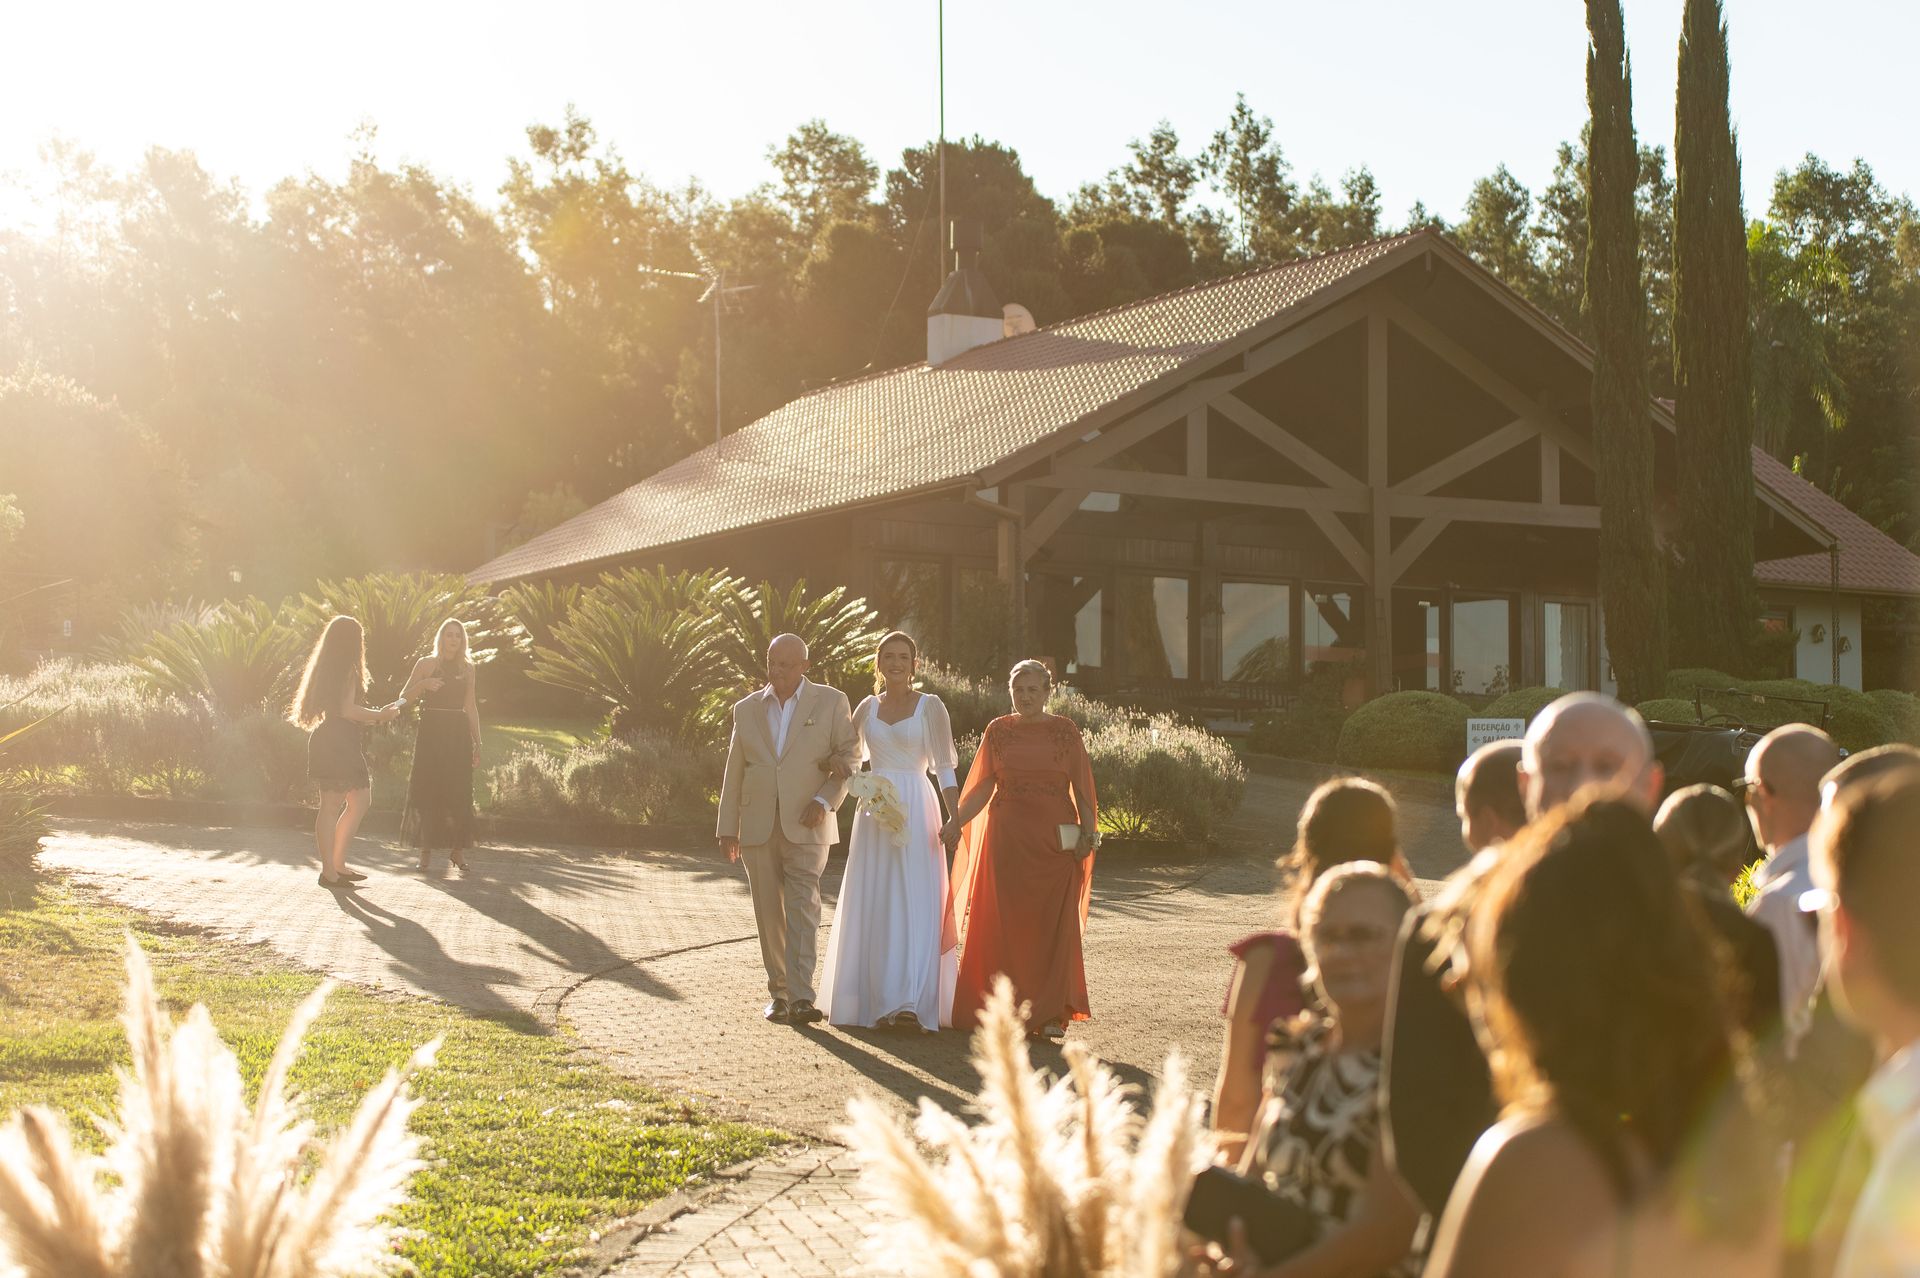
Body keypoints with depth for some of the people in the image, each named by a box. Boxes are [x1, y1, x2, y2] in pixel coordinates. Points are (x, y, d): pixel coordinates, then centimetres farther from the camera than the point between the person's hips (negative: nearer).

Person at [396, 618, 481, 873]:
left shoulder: (467, 668, 13)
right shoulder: (426, 664, 5)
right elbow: (404, 698, 2)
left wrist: (477, 744, 11)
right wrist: (423, 684, -18)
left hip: (459, 734, 2)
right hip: (431, 731, -2)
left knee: (459, 792, -3)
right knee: (428, 789, -4)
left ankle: (457, 848, 1)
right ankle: (426, 850, -1)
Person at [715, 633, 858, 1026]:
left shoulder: (831, 702, 3)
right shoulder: (747, 709, 12)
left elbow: (848, 758, 2)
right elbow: (734, 772, 13)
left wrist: (824, 801, -13)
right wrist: (727, 827, 10)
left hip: (806, 826, -3)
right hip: (758, 827, 3)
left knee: (802, 907, -14)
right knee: (769, 912, 5)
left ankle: (801, 997, -20)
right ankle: (778, 991, 16)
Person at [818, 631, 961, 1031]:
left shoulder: (930, 706, 1)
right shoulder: (867, 707, 12)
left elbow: (945, 768, -1)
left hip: (915, 809, -4)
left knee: (914, 902, -8)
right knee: (872, 903, 3)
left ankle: (910, 1001, -12)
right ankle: (876, 998, 10)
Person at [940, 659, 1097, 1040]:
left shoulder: (1065, 730, 4)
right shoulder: (997, 731, 7)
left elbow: (1081, 787, 2)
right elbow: (982, 787, 7)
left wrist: (1088, 831, -9)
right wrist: (956, 822, -7)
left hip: (1055, 837, -1)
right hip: (1006, 836, 1)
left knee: (1054, 924, -1)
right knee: (1003, 924, 0)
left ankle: (1050, 1013, 4)